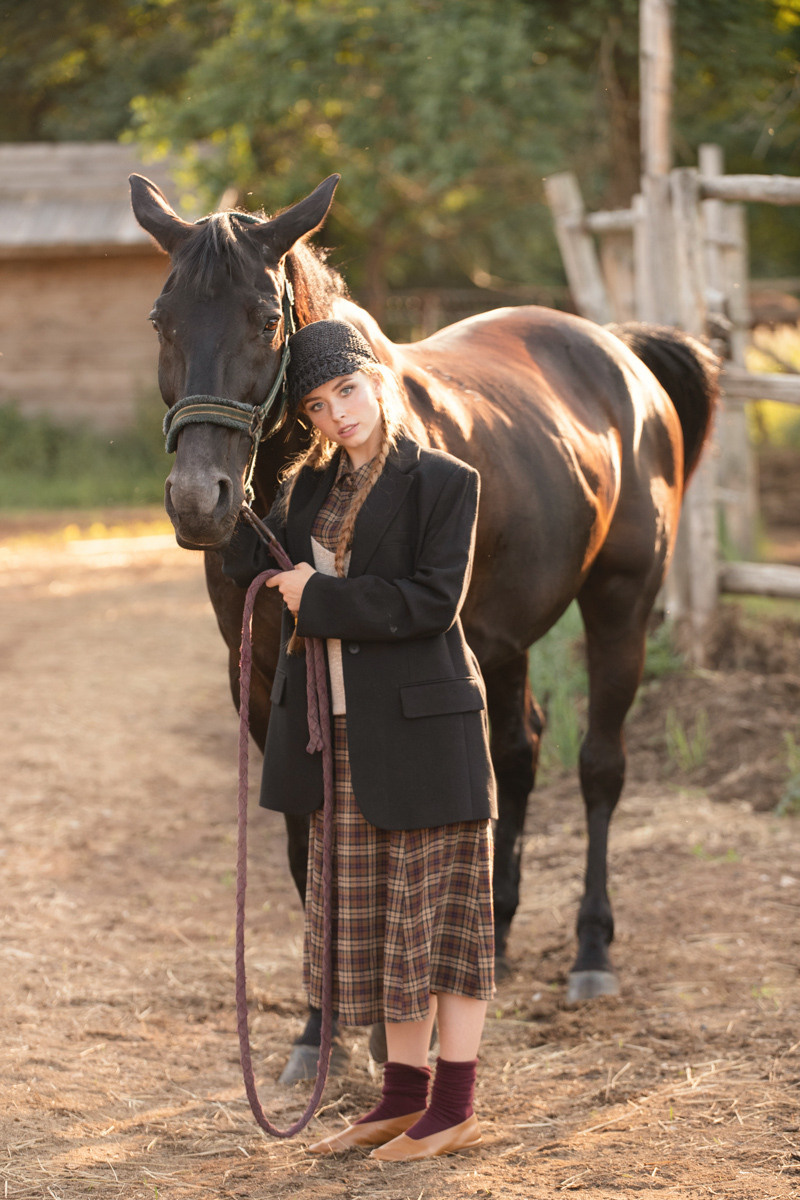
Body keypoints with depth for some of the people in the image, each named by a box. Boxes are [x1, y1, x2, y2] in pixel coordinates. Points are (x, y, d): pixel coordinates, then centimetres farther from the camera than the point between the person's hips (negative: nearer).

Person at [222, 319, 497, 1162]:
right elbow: (247, 565, 1)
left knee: (439, 909, 1)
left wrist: (321, 600, -16)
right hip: (339, 733, 6)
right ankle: (404, 1096, 20)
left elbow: (433, 599, -16)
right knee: (369, 917, 11)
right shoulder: (310, 487, 11)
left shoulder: (443, 483, -7)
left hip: (421, 721, -6)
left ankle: (455, 1107, 7)